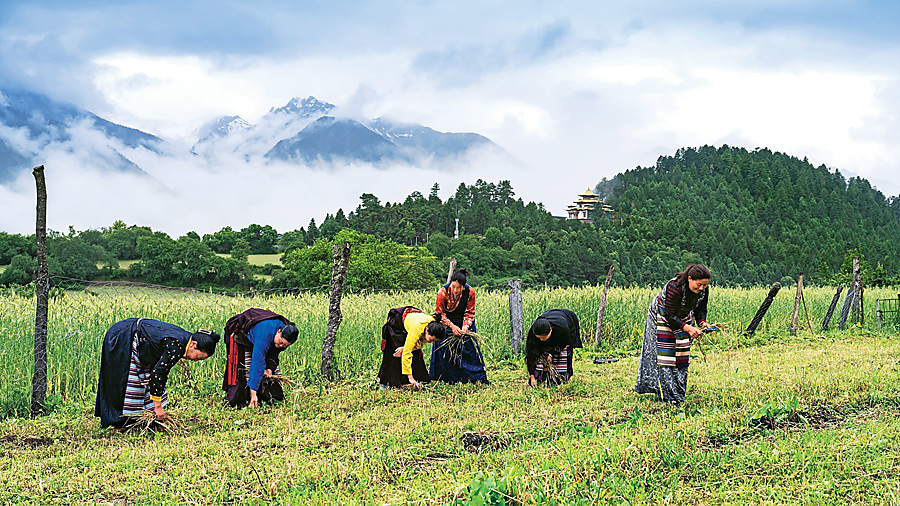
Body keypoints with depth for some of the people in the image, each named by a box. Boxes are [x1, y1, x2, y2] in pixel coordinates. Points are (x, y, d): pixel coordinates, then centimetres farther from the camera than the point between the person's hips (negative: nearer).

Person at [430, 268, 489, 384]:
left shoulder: (470, 292, -23)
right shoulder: (443, 292, -28)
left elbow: (470, 313, -9)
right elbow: (439, 313, -16)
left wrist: (466, 326, -26)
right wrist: (451, 326, -27)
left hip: (463, 321, 1)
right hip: (446, 321, -1)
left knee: (471, 345, -4)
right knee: (444, 347, -9)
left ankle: (479, 377, 5)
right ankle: (446, 378, 2)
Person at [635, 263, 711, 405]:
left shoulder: (704, 290, -19)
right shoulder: (675, 286, -38)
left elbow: (700, 309, -4)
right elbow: (670, 315, -35)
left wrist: (702, 322, -25)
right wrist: (687, 328, -44)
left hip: (683, 317, 6)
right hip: (662, 315, -6)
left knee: (682, 351, 3)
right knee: (665, 350, -10)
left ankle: (678, 392, 10)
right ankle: (666, 394, -8)